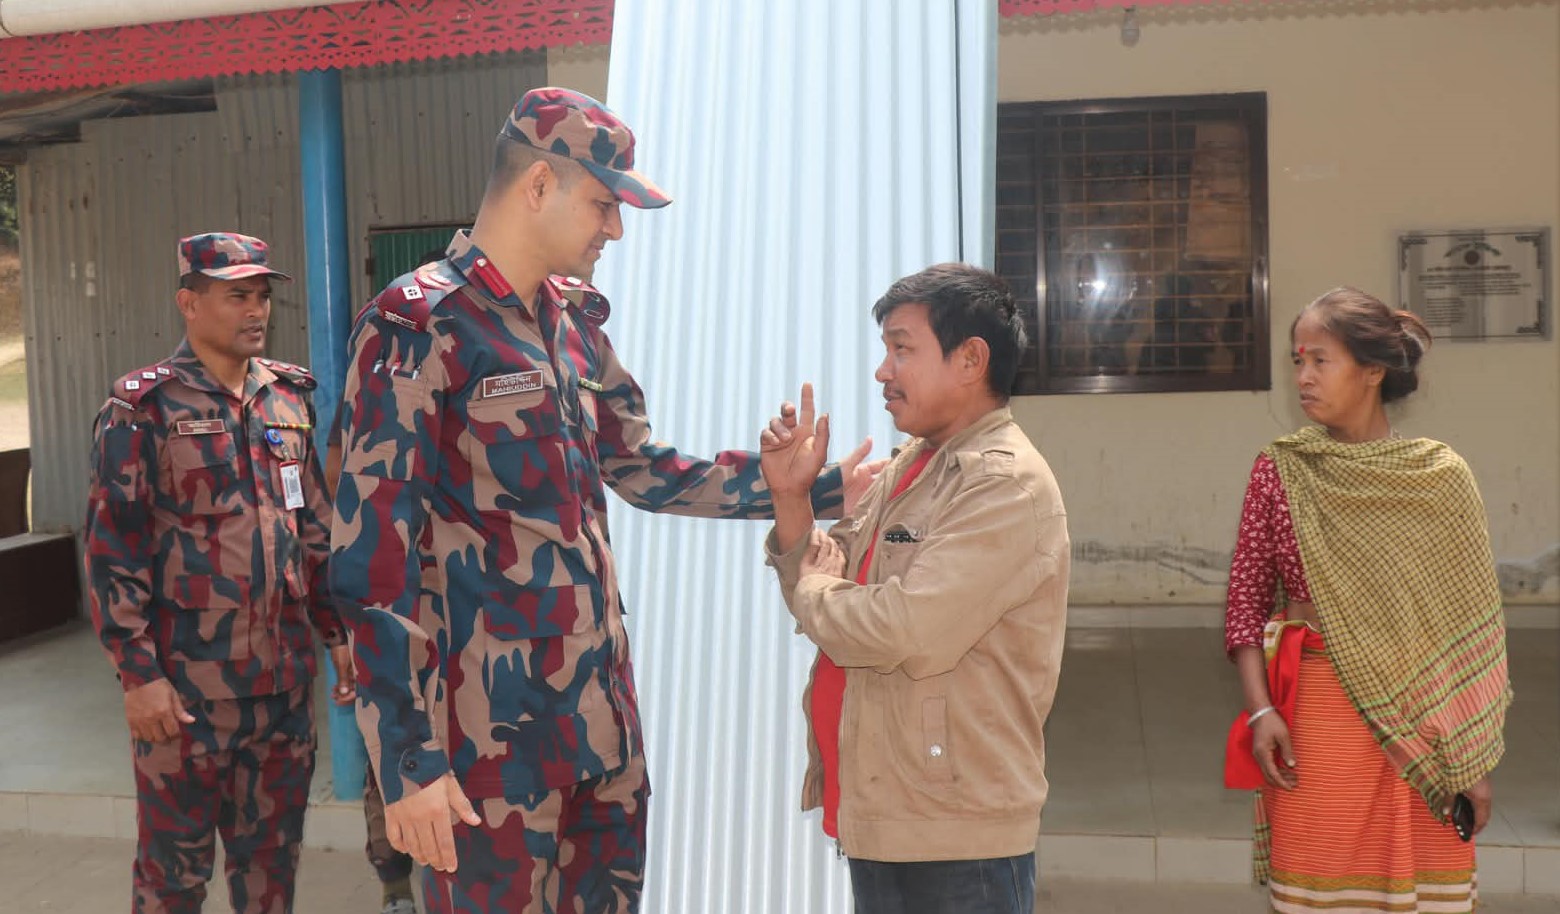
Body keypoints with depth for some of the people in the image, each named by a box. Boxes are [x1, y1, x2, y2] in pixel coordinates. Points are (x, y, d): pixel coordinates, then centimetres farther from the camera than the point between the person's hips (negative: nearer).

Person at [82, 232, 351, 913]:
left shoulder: (289, 398, 9)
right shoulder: (143, 407, -7)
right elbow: (113, 552, -9)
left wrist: (338, 631, 12)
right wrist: (137, 673, -13)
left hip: (284, 675, 5)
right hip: (184, 683, -5)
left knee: (273, 849, 15)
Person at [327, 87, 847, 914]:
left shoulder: (572, 323, 11)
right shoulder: (418, 327, -12)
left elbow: (640, 469, 19)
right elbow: (371, 555, -15)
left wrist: (818, 486, 14)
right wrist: (409, 761, -18)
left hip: (603, 711, 7)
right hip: (493, 736, -7)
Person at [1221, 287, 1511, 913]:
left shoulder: (1442, 477, -2)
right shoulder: (1278, 471, 0)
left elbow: (1475, 622, 1)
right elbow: (1246, 599, 2)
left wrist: (1475, 761, 0)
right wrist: (1259, 710, -10)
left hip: (1418, 725, 0)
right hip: (1311, 720, 0)